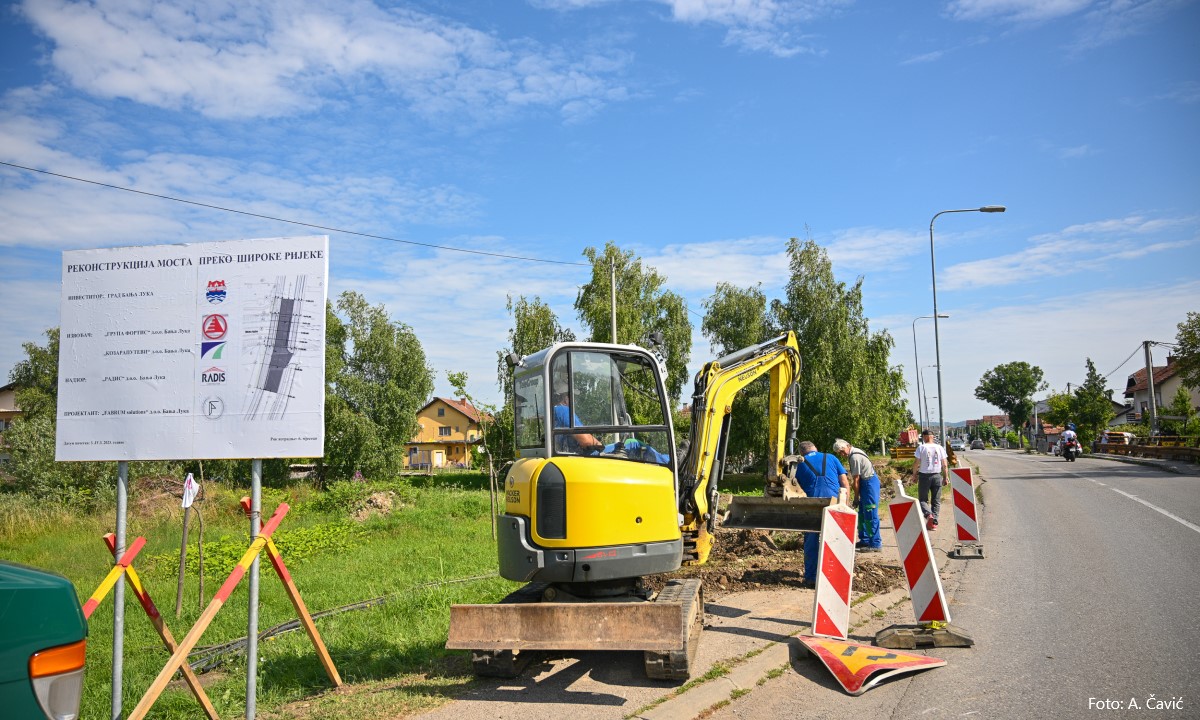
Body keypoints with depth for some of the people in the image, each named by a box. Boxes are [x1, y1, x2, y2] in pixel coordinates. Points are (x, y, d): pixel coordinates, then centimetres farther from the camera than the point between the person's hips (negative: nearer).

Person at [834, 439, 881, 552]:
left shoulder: (854, 457, -20)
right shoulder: (854, 453, 11)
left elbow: (856, 480, -16)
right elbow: (856, 478, 15)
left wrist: (856, 498, -9)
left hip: (869, 482, -11)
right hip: (866, 482, 11)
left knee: (870, 515, -8)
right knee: (862, 514, 17)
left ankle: (876, 544, -5)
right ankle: (864, 540, 26)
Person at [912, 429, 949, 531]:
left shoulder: (921, 448, -8)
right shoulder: (940, 448, 2)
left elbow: (916, 463, -9)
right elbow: (945, 464, 2)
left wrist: (914, 474, 5)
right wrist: (946, 477, 10)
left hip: (924, 476, -3)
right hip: (937, 476, 3)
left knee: (922, 499, 7)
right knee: (936, 501, 11)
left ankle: (929, 515, -20)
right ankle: (934, 522, 4)